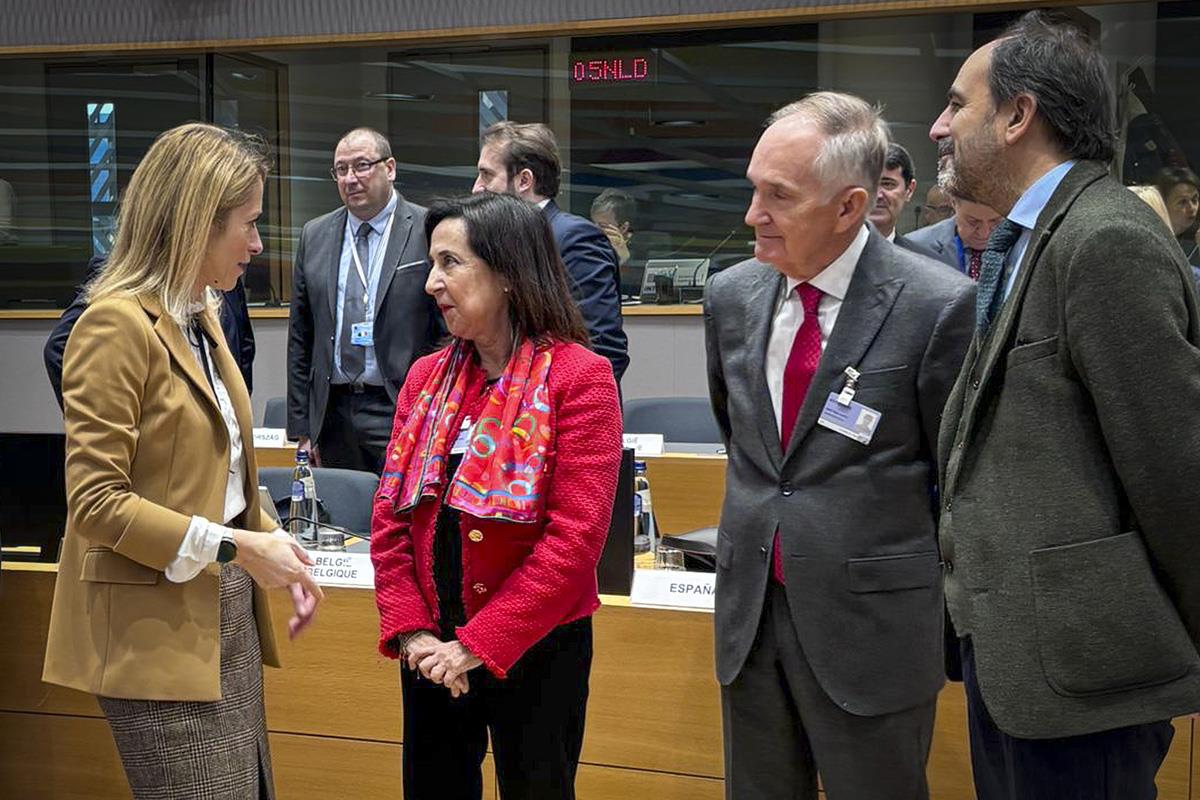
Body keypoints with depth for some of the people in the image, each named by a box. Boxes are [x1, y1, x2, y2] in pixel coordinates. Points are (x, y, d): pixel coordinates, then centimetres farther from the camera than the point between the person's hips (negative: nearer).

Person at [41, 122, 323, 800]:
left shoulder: (202, 319, 13)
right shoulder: (119, 324, -13)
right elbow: (96, 501, -17)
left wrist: (274, 546, 5)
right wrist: (235, 546, -19)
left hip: (228, 612, 8)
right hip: (160, 631, -8)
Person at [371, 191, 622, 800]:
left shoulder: (578, 378, -11)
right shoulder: (426, 377, 6)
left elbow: (575, 537, -16)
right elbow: (390, 518, 6)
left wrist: (477, 645, -16)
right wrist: (410, 630, -6)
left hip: (534, 651, -5)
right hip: (432, 654, 5)